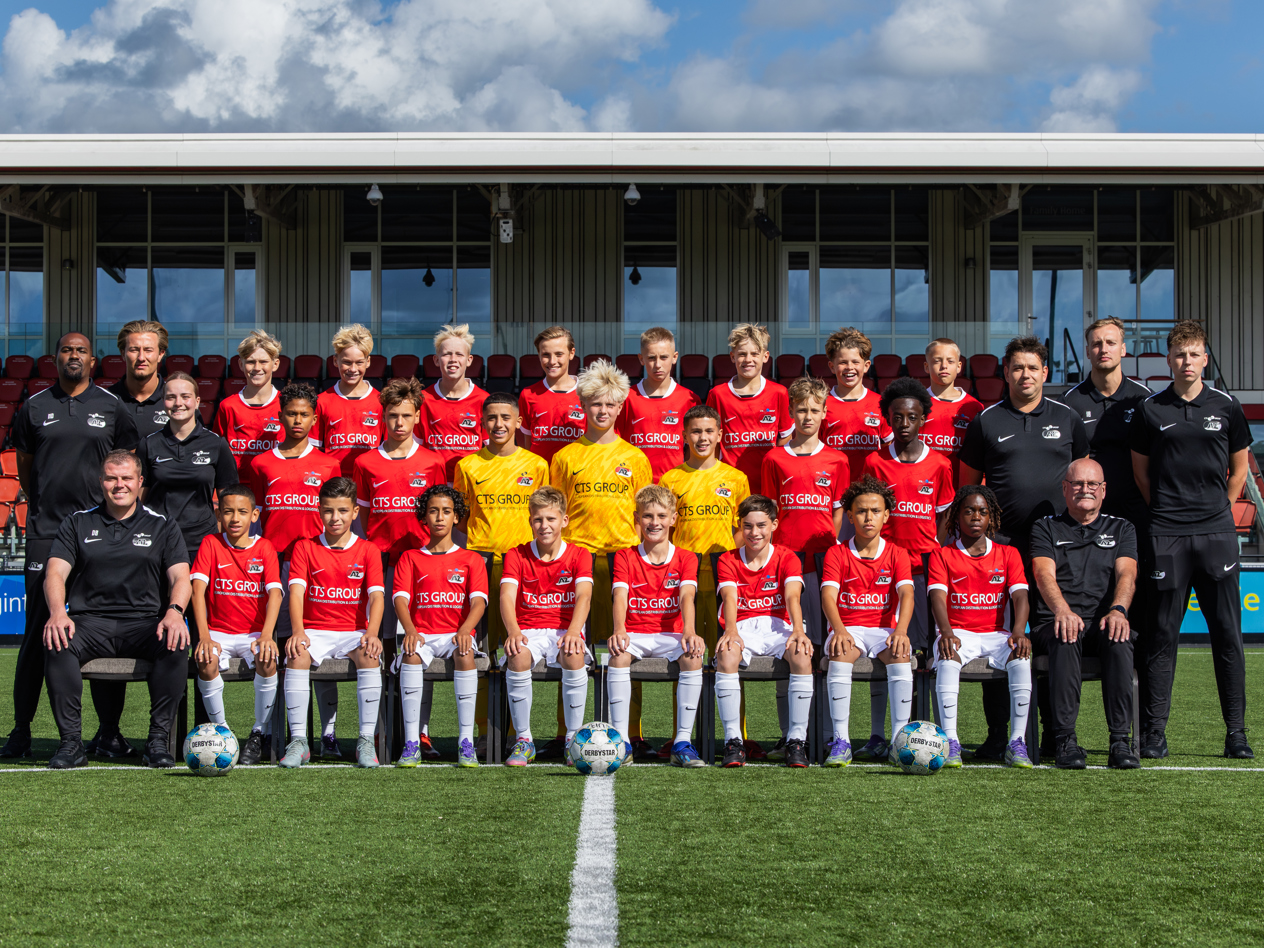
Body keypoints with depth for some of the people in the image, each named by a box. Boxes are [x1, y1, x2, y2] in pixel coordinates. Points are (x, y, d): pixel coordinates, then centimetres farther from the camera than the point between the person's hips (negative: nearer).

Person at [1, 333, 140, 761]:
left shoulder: (112, 406, 7)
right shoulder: (35, 407, 9)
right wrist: (43, 505, 12)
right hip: (45, 531, 0)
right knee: (37, 629, -1)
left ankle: (109, 730, 7)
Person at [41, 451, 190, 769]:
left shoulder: (162, 526, 15)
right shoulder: (78, 524, 17)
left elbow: (180, 577, 4)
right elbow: (55, 573, 5)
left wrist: (174, 611, -19)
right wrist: (58, 613, -18)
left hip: (145, 622, 0)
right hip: (90, 620, 1)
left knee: (176, 644, -33)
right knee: (56, 642, -32)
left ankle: (159, 739, -24)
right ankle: (71, 740, -26)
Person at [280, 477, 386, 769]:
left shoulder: (367, 551, 7)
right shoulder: (305, 547, 8)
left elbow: (376, 596, -5)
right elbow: (296, 591, -5)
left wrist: (371, 633, -26)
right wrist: (298, 632, -24)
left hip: (354, 631, 0)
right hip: (315, 630, 0)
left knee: (369, 655, -33)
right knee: (296, 655, -32)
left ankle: (366, 741, -28)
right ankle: (298, 740, -27)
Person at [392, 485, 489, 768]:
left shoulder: (471, 560, 13)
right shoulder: (410, 558, 15)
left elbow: (478, 600, -1)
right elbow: (400, 598, 1)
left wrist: (465, 630, -23)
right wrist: (410, 631, -21)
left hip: (457, 633, 0)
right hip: (422, 633, 1)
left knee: (465, 655, -36)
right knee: (411, 655, -35)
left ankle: (466, 742, -36)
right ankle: (412, 743, -34)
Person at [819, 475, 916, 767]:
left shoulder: (896, 553, 6)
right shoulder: (837, 553, 4)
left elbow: (906, 593, -9)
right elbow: (828, 595, -10)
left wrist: (901, 630, -30)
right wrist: (839, 630, -30)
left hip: (885, 628, 1)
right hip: (848, 627, -1)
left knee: (901, 655, -32)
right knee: (840, 655, -34)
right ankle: (841, 741, -34)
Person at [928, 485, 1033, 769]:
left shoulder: (1008, 554, 13)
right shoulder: (942, 555, 9)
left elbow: (1019, 595, -1)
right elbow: (938, 596, -6)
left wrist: (1018, 631, -22)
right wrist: (946, 632, -27)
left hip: (997, 633, 1)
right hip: (958, 633, -1)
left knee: (1020, 656, -32)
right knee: (947, 657, -36)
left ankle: (1017, 743, -31)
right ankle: (950, 741, -39)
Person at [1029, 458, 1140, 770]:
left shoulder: (1121, 529, 20)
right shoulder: (1046, 528, 16)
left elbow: (1126, 574, 1)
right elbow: (1044, 574, -4)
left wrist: (1118, 610, -22)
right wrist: (1062, 610, -25)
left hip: (1103, 621, 1)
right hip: (1055, 620, -1)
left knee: (1118, 638, -35)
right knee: (1065, 638, -37)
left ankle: (1121, 740, -35)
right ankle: (1065, 741, -38)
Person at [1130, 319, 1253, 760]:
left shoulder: (1226, 407, 6)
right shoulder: (1150, 410, 4)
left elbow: (1239, 468, 16)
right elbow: (1141, 472, 12)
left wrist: (1219, 511, 9)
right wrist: (1168, 510, 6)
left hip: (1216, 533, 1)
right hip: (1166, 536, -1)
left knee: (1227, 633, 1)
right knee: (1162, 635, 1)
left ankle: (1236, 732, 8)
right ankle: (1153, 732, 7)